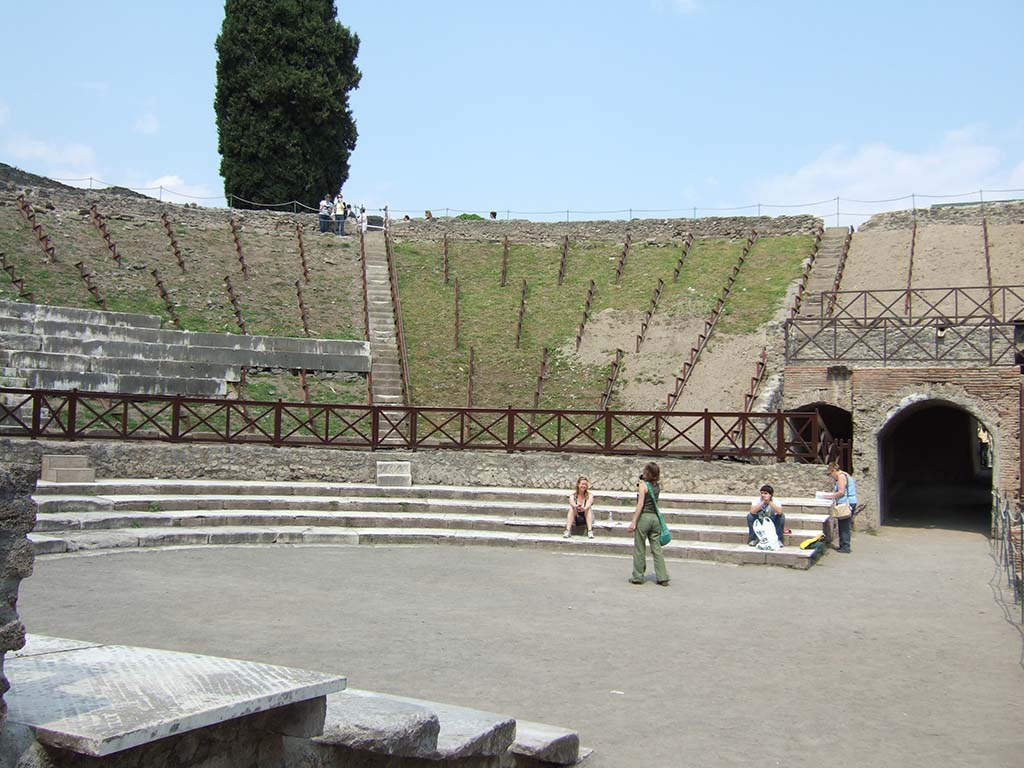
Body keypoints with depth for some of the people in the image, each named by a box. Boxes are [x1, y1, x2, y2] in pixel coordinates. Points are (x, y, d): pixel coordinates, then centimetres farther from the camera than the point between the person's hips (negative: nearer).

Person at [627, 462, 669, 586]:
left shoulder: (643, 485, -9)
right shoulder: (657, 486, 8)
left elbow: (640, 504, -15)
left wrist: (633, 521, -15)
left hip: (644, 517, -5)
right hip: (655, 517, 6)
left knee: (639, 549, 4)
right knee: (657, 548, 8)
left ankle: (637, 577, 10)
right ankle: (663, 577, 6)